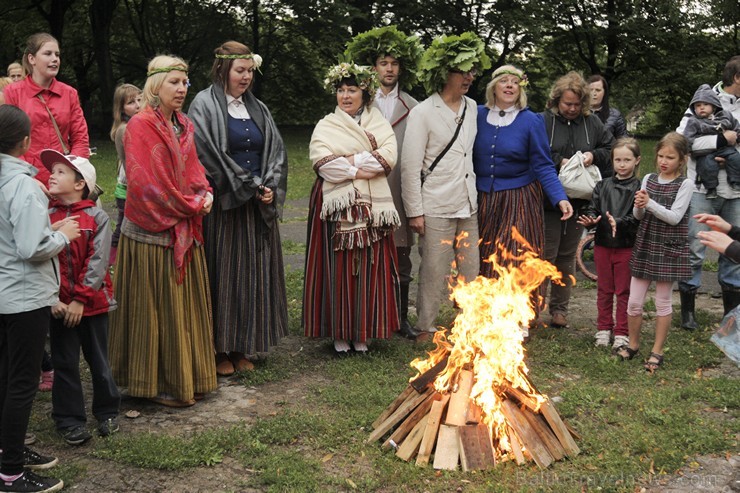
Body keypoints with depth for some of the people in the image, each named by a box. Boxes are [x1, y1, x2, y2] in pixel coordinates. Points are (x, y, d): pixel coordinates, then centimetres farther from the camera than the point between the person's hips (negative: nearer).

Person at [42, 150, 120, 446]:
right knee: (65, 363, 8)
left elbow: (97, 263, -13)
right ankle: (69, 419, 20)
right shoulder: (46, 217, -1)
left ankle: (107, 411, 29)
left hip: (92, 303, -1)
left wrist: (80, 300, -17)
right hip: (59, 306, 2)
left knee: (98, 360, 11)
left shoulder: (97, 217, -7)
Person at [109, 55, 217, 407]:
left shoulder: (184, 126, 12)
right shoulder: (140, 126, -12)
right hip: (153, 232, -8)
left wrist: (205, 193, -4)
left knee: (187, 305, 13)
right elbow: (146, 181, -19)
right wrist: (190, 206, -12)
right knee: (158, 309, 0)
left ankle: (186, 377, 26)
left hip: (185, 232, 8)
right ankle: (158, 383, 13)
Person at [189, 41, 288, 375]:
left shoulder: (258, 109, 15)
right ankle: (219, 350, 8)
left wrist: (270, 188, -7)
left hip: (258, 207, 6)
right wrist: (247, 189, -13)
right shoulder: (205, 105, -5)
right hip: (222, 206, -6)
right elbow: (207, 154, -14)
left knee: (254, 273, 8)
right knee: (223, 273, -1)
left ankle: (242, 347, 18)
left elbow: (276, 151, 11)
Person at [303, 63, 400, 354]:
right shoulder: (325, 127, 7)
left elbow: (389, 157, -4)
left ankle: (362, 333, 11)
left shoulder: (379, 124, 13)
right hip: (338, 206, -2)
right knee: (338, 268, -1)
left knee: (369, 270, 2)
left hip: (372, 207, 2)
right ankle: (339, 333, 8)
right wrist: (363, 169, -11)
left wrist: (350, 161, -12)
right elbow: (323, 163, -9)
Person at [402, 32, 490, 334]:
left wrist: (476, 195, 17)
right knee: (434, 273, -1)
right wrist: (414, 212, -12)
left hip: (468, 207, 6)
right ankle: (425, 327, 14)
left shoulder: (472, 108, 10)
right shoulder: (423, 113, -8)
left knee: (471, 272, 9)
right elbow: (410, 167, -9)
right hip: (437, 209, -6)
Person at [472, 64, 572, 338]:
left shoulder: (531, 121, -5)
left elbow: (543, 166, -7)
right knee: (484, 257, 7)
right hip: (484, 199, 3)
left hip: (519, 200, -2)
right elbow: (469, 157, 5)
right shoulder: (479, 116, 2)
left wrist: (560, 198, -18)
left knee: (517, 256, -2)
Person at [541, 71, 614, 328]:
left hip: (578, 202, 4)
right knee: (545, 256, -1)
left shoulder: (592, 123, 5)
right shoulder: (543, 121, -8)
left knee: (567, 257, 14)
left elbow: (612, 149, 13)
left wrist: (594, 156, -6)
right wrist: (559, 162, -19)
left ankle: (559, 309, 24)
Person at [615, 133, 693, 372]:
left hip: (668, 249, -4)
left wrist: (650, 203, -25)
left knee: (663, 301, 6)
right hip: (645, 246, 4)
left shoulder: (685, 185, -7)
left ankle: (657, 351, 18)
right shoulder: (648, 179, 4)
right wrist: (638, 206, -18)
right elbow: (639, 216, 4)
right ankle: (633, 343, 26)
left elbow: (674, 217, -16)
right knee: (634, 301, 6)